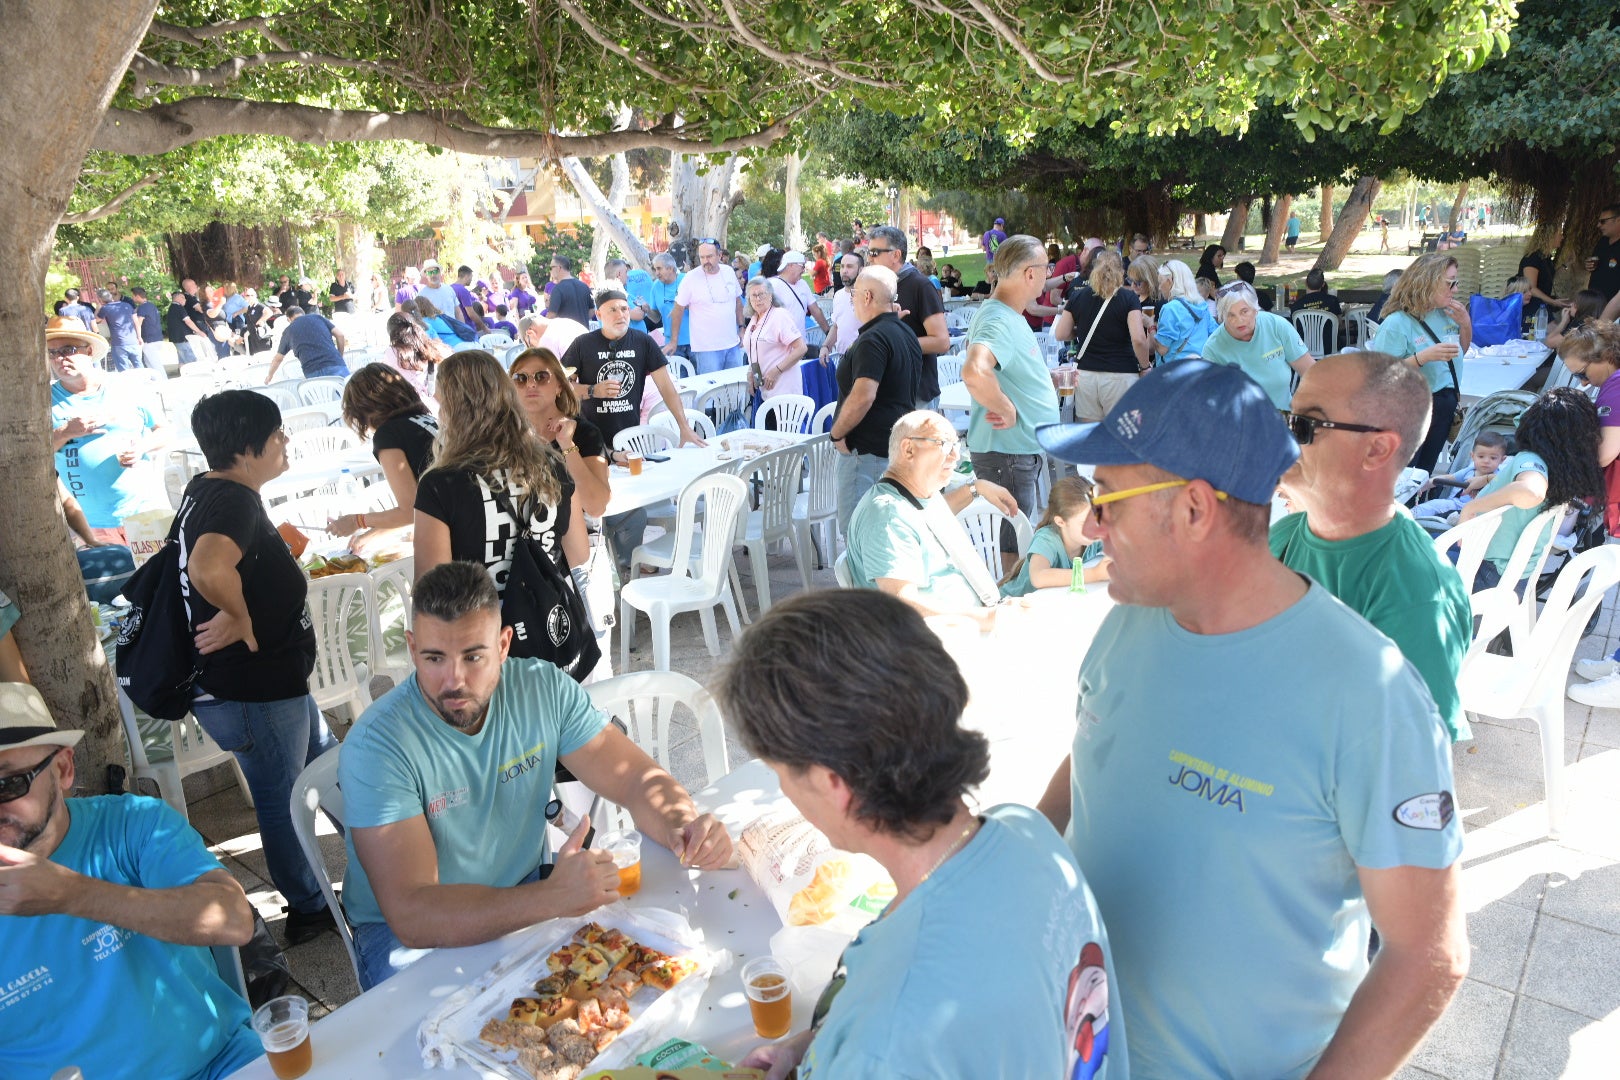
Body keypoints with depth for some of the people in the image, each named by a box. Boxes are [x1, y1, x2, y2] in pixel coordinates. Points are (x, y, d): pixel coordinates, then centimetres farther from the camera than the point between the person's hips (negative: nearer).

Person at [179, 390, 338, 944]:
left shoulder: (208, 489, 7)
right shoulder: (234, 501, -25)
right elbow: (209, 569, -46)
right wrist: (242, 620, -28)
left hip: (274, 682, 10)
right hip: (253, 692, -10)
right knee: (282, 801, 9)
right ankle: (308, 909, 28)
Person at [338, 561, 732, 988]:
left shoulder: (544, 688, -11)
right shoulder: (378, 745, -24)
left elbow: (637, 780, -9)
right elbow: (411, 913, -31)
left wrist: (684, 827, -33)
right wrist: (553, 898, -44)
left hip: (529, 884, 4)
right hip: (408, 932, -4)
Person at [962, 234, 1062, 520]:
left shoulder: (1009, 314, 12)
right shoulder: (998, 321, -22)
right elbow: (974, 372, -42)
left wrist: (1046, 377, 16)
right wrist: (1007, 410, -28)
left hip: (1027, 452, 11)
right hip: (1006, 454, -11)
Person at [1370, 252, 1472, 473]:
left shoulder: (1447, 314, 5)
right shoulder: (1396, 324, -18)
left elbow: (1461, 352, 20)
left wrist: (1466, 324, 3)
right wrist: (1424, 356, -29)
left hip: (1444, 405, 7)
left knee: (1424, 472, 15)